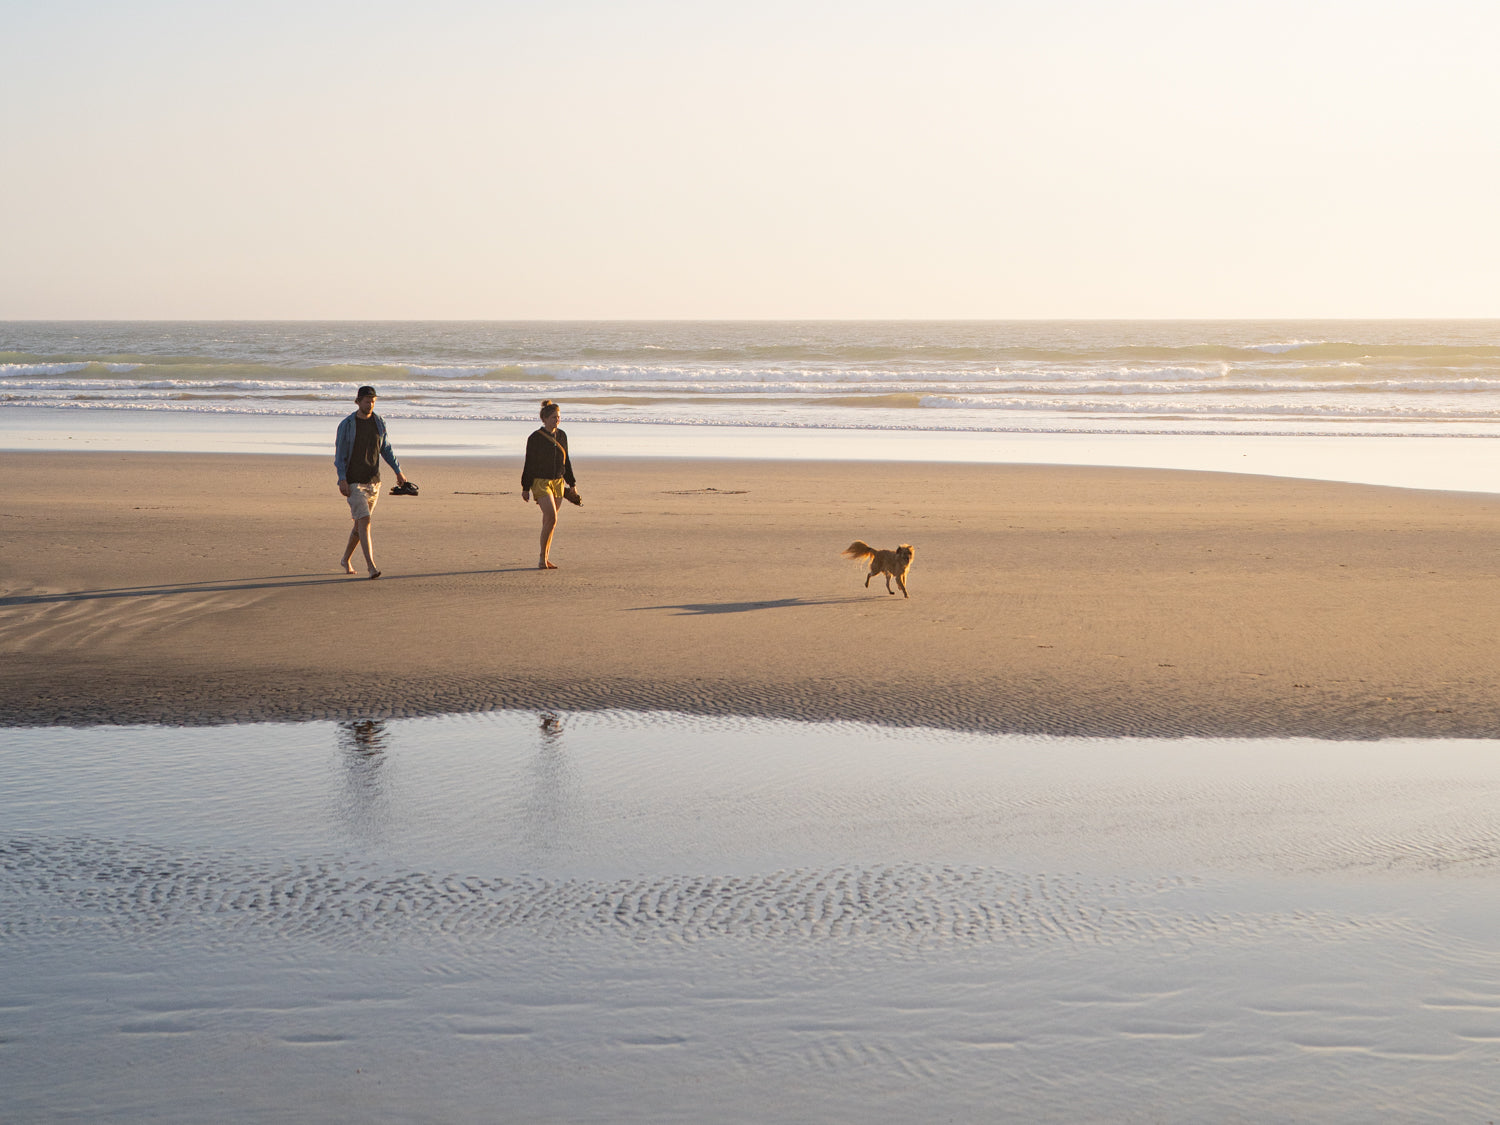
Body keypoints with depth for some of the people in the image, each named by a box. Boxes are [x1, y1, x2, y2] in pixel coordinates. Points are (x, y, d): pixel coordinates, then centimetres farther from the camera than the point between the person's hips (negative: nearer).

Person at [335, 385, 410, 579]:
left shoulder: (379, 422, 5)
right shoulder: (347, 425, -7)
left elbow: (386, 449, 15)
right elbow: (340, 454, -7)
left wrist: (398, 472, 8)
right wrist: (342, 479, -18)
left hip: (373, 481, 5)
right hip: (353, 482, -5)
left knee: (360, 523, 13)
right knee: (364, 521, -17)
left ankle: (346, 559, 33)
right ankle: (371, 567, -23)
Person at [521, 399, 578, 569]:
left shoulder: (561, 436, 9)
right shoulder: (535, 438, -7)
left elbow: (566, 461, 17)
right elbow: (529, 464, -3)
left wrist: (572, 484, 17)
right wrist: (525, 488, -2)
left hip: (558, 482, 5)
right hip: (540, 482, -5)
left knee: (549, 521, 8)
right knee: (551, 518, -18)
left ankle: (545, 558, 15)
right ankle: (542, 558, -9)